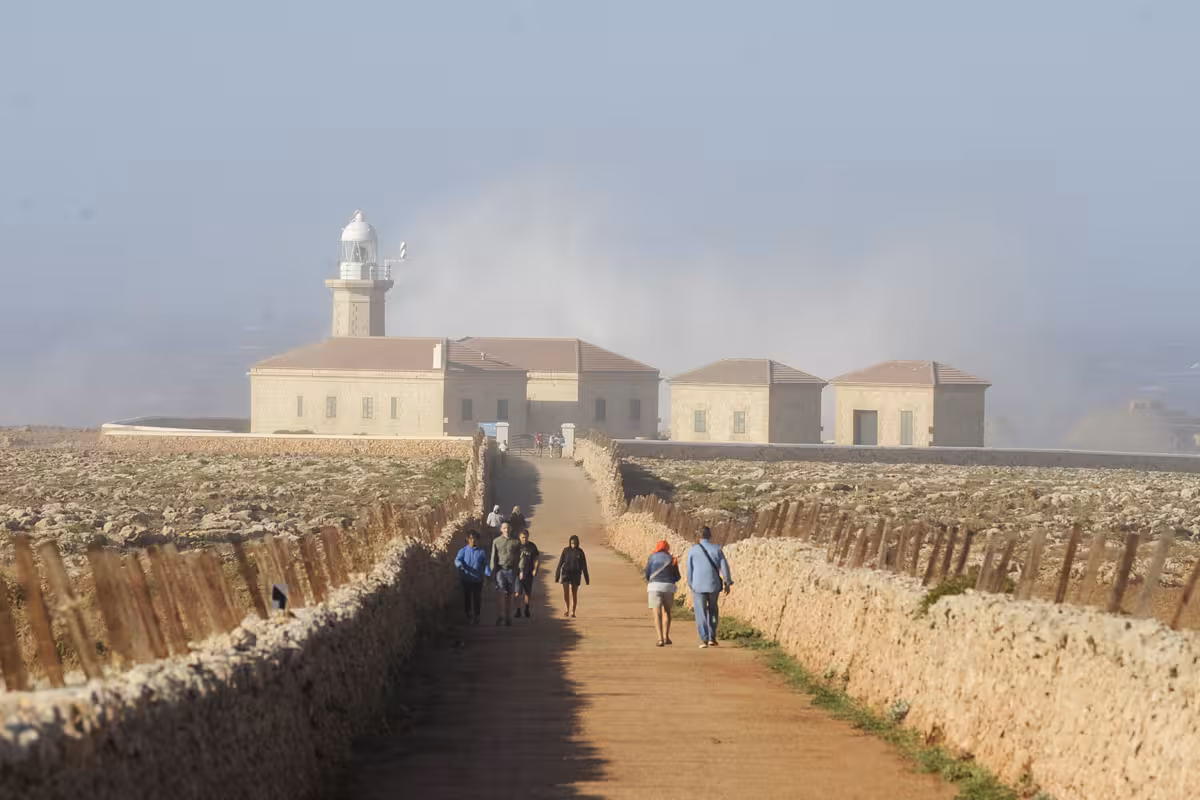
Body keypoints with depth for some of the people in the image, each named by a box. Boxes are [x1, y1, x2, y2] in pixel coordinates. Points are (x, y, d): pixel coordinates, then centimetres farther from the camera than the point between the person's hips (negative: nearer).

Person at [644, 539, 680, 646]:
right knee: (666, 611, 22)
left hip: (654, 586, -2)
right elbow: (677, 577, 11)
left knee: (657, 614, -5)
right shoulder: (672, 559, 10)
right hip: (669, 586, 2)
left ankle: (660, 639, -18)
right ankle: (666, 637, 20)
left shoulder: (652, 558, 6)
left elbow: (647, 574, 3)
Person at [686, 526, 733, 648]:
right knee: (712, 611, 19)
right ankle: (712, 637, 15)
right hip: (713, 585, 1)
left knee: (701, 613, 4)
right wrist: (727, 583, 6)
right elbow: (724, 567, -2)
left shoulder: (693, 550, -3)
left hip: (698, 585, -1)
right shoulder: (717, 549, -1)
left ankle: (704, 639, -2)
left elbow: (689, 569, 1)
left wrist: (691, 584, 13)